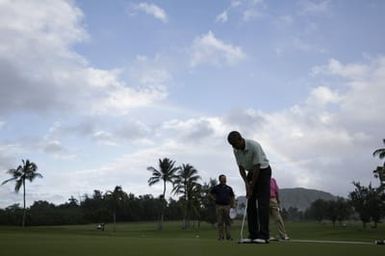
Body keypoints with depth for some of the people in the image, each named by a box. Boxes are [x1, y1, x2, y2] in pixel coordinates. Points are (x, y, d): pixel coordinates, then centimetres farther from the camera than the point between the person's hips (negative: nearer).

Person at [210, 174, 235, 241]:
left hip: (227, 206, 1)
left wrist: (232, 206, 5)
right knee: (220, 222, 2)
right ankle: (221, 236, 6)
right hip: (219, 206, -1)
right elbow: (211, 193, 21)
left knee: (228, 221, -1)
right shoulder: (216, 188, 5)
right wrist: (215, 199, 8)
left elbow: (232, 197, 13)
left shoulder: (229, 188, 9)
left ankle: (228, 236, 0)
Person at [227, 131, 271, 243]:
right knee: (251, 204, -1)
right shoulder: (236, 151, -7)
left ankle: (263, 235, -17)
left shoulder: (254, 146, -28)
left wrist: (251, 188, -24)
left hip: (263, 171, -6)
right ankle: (253, 234, 1)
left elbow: (257, 167, -26)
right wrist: (246, 183, -14)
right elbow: (241, 168, -1)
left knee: (262, 203, -15)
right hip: (251, 173, 6)